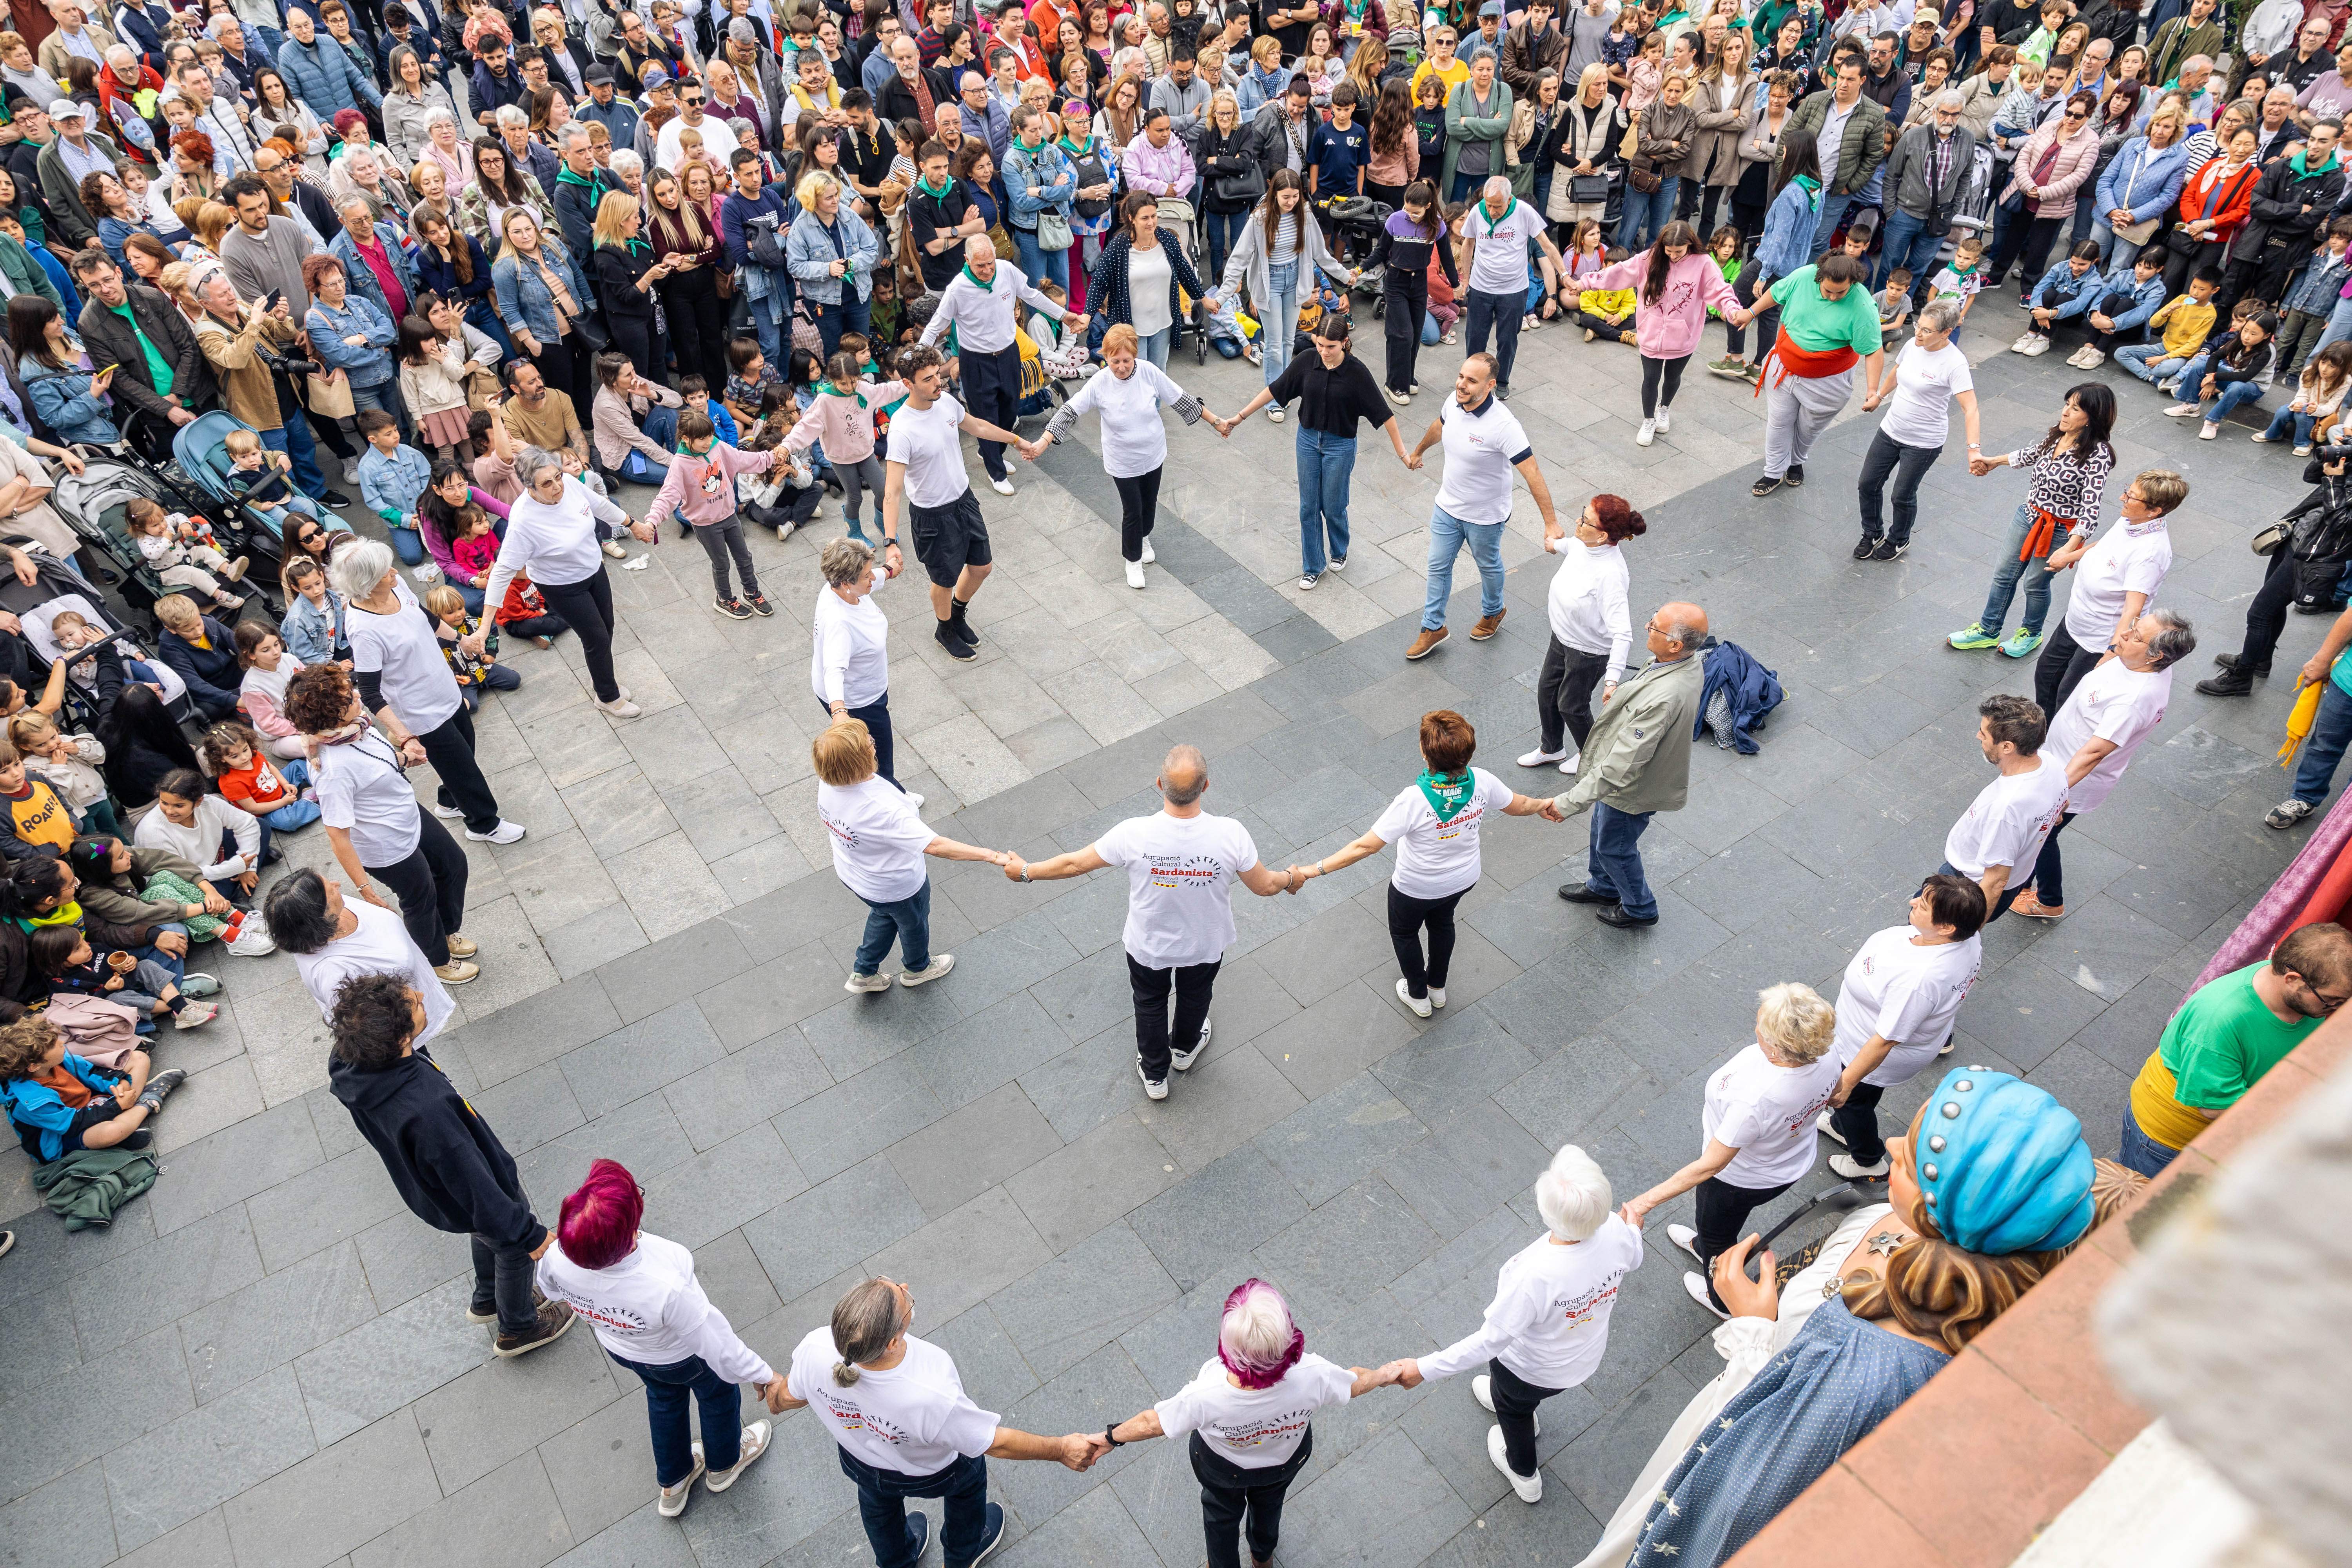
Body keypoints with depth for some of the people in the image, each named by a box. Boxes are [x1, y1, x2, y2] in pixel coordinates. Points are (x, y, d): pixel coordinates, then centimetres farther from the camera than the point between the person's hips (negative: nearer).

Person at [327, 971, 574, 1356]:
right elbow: (475, 1187, -35)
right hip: (484, 1197, -6)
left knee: (491, 1232, 35)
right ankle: (517, 1329, 54)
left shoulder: (346, 1062, -26)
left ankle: (487, 1300, 63)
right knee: (514, 1247, 25)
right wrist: (529, 1234, -24)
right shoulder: (426, 1113, -48)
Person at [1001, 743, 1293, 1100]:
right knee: (1195, 996, 33)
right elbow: (1264, 886, -18)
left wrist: (1026, 871, 0)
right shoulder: (1231, 835, -34)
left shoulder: (1134, 835, -34)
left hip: (1149, 945, -1)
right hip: (1206, 944, 1)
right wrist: (1291, 879, 6)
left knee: (1150, 1003, 29)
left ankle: (1154, 1075, 50)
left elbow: (1074, 864, -19)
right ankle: (1185, 1049, 62)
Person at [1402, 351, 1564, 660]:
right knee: (1438, 566, 16)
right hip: (1447, 506, 5)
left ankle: (1493, 613, 49)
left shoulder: (1503, 425, -34)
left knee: (1489, 567, 21)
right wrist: (1417, 452, 31)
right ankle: (1433, 627, 34)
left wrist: (1551, 522, -32)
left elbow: (1532, 472, -31)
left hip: (1485, 516, -5)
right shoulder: (1454, 402, -13)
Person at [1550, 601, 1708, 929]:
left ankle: (1640, 908, 46)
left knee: (1615, 848, 20)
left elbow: (1621, 767, -41)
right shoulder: (1690, 662, -16)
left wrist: (1570, 802, -37)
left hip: (1632, 789, -8)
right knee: (1601, 831, 31)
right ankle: (1603, 886, 57)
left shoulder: (1664, 698, -45)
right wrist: (1622, 693, 15)